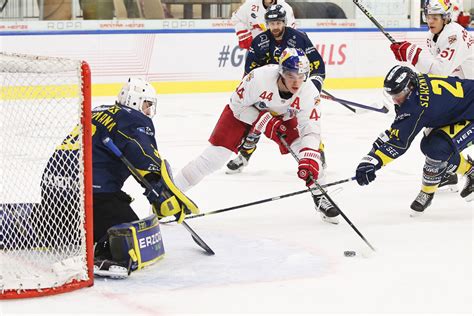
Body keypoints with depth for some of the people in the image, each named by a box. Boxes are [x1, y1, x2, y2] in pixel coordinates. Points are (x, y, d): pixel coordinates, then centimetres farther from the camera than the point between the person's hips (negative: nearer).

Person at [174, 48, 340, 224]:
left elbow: (311, 129, -29)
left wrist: (309, 160, -45)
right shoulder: (259, 78, -37)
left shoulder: (309, 92, -29)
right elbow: (237, 105, -22)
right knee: (215, 155, -12)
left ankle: (320, 199, 5)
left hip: (282, 117, 3)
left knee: (309, 152, -16)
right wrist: (265, 121, -32)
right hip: (244, 111, -3)